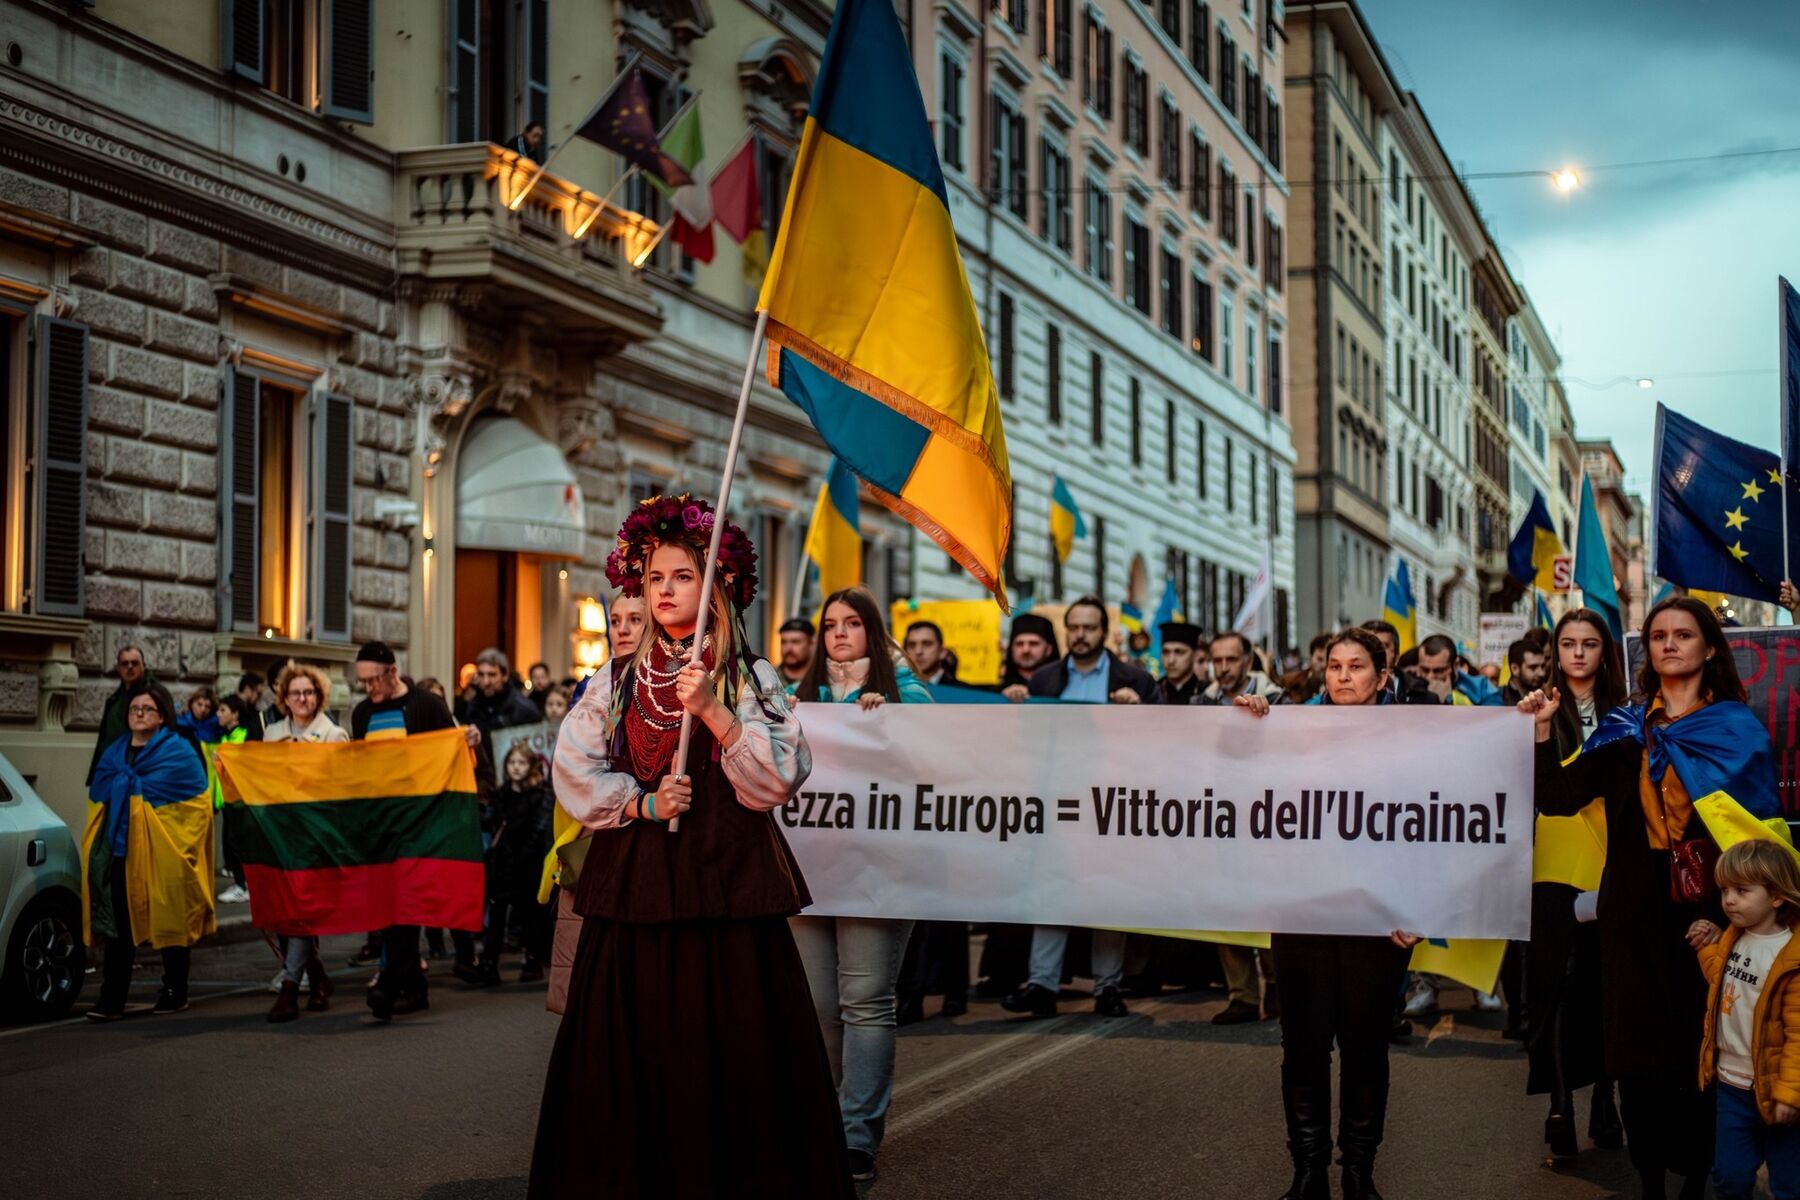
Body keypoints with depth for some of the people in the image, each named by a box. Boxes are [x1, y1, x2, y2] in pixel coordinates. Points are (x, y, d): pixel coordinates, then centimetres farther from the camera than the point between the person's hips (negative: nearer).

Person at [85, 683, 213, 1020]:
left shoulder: (179, 752, -1)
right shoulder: (115, 752, 18)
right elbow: (98, 790, 10)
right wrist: (131, 784, -4)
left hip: (164, 851, -4)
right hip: (121, 848, 5)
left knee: (170, 921, 3)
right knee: (119, 923, -1)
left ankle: (175, 992, 15)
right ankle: (112, 998, -2)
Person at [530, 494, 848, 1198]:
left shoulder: (751, 680, 5)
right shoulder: (614, 684, 12)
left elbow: (779, 777, -6)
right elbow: (574, 771, 5)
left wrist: (714, 712, -16)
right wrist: (641, 804, -10)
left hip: (727, 879, -2)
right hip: (635, 881, 2)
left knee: (731, 1053, -4)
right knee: (631, 1054, 2)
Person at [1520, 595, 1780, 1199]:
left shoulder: (1738, 728, 3)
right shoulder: (1625, 728, 7)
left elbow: (1761, 819, -2)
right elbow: (1559, 797, 0)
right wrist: (1542, 731, -14)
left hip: (1711, 907, -1)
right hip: (1637, 911, 2)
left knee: (1704, 1047, 1)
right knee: (1639, 1048, 2)